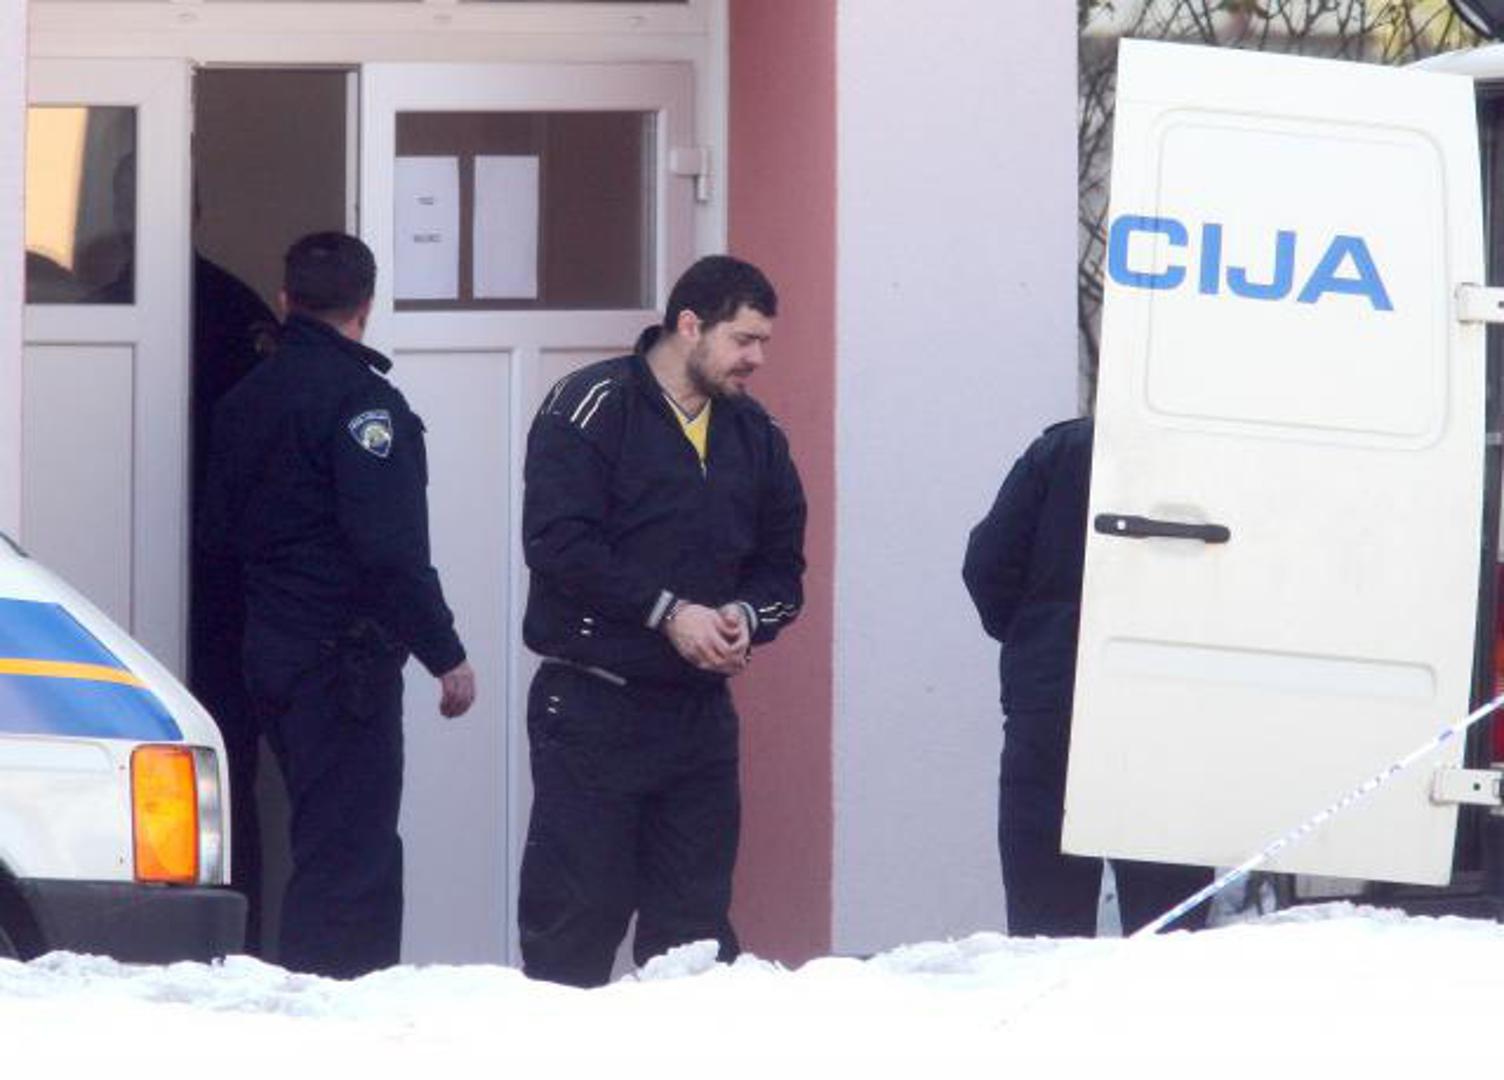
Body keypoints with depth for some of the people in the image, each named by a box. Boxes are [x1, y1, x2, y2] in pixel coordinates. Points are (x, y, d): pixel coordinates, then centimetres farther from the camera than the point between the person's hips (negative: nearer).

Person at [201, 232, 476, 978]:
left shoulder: (245, 400, 13)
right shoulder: (357, 397, -14)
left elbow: (219, 531, 20)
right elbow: (391, 547, -21)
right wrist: (445, 655, -17)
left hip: (269, 656, 9)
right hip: (344, 658, -9)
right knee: (348, 863, -8)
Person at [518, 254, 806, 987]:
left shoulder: (755, 434, 13)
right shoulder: (591, 409, -7)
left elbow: (782, 566, 16)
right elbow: (558, 542, -17)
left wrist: (744, 617, -7)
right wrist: (669, 614, -18)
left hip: (700, 708, 6)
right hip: (591, 706, -6)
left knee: (694, 929, 6)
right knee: (574, 925, -5)